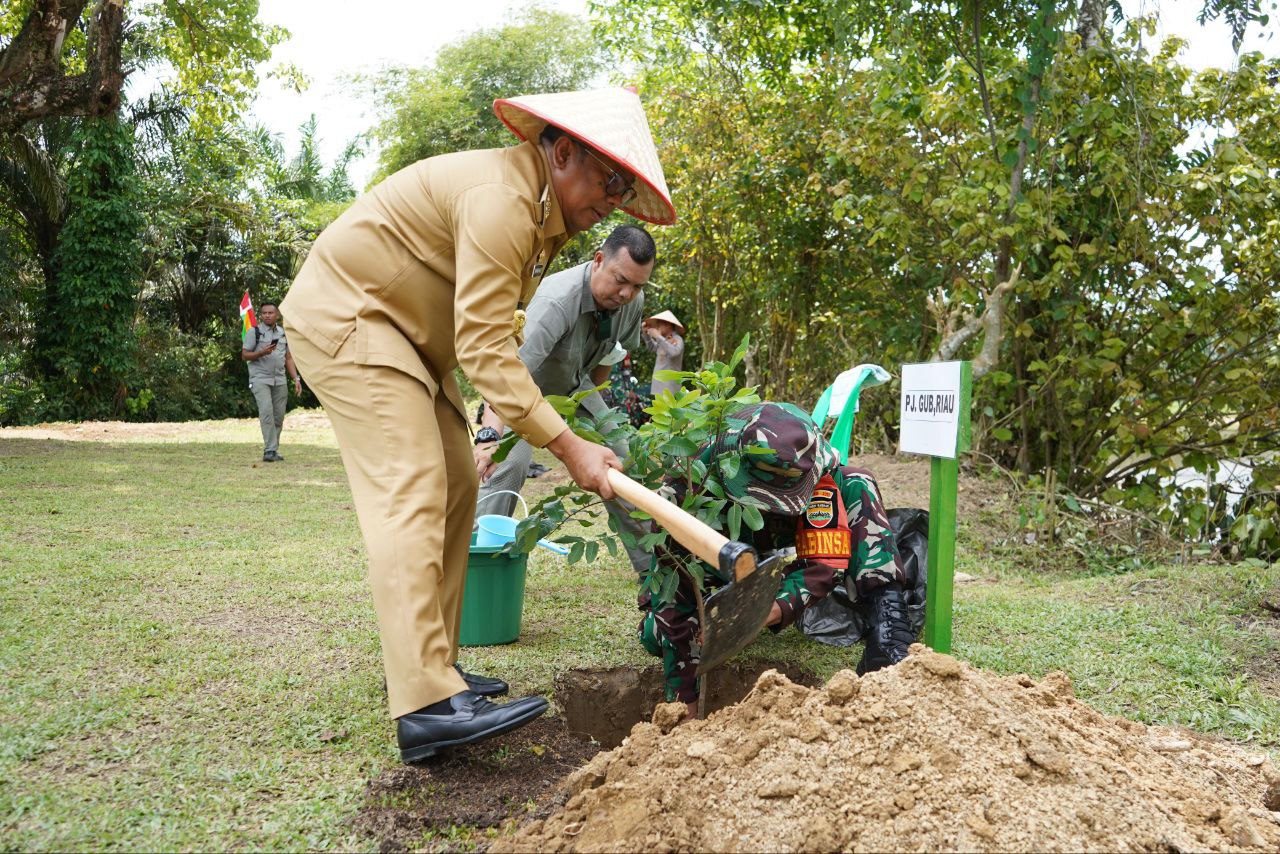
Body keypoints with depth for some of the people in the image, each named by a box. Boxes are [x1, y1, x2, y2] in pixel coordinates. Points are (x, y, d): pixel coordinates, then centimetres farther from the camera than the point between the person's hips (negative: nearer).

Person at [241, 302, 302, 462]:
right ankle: (269, 451, -19)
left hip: (280, 381, 5)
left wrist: (296, 378, 7)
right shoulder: (255, 332, 2)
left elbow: (288, 358, 17)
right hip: (260, 378, -4)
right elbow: (244, 355, 1)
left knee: (279, 416, 1)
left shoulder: (283, 333, 15)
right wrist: (262, 353, -16)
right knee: (266, 412, -17)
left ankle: (274, 451, 9)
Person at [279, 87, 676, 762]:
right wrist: (566, 446, -29)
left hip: (401, 329, 11)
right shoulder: (501, 198, -24)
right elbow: (485, 348, -29)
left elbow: (490, 328, 15)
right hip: (342, 314, -11)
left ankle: (428, 663, 14)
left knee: (455, 488, 7)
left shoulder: (548, 211, 9)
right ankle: (426, 705, -25)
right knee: (412, 492, -21)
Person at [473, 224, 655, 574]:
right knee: (508, 464, -28)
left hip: (574, 385, 6)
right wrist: (489, 435, -63)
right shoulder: (556, 299, -40)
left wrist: (590, 396, 13)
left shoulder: (633, 301, -17)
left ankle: (651, 564, 15)